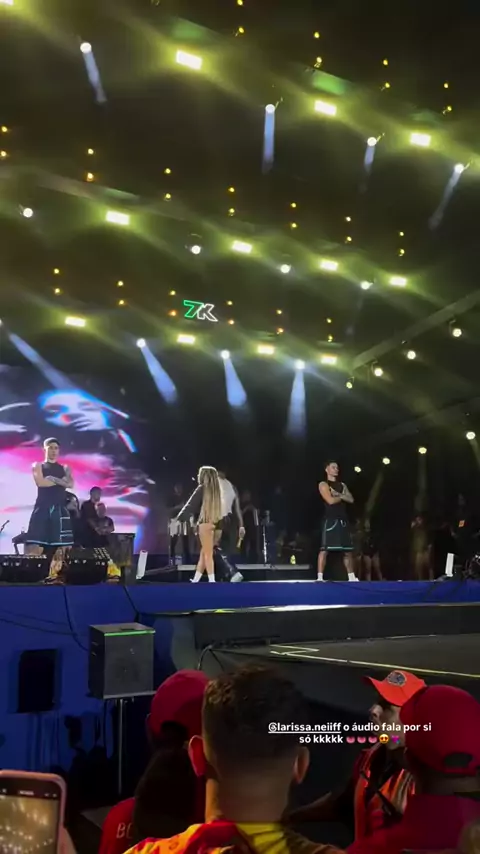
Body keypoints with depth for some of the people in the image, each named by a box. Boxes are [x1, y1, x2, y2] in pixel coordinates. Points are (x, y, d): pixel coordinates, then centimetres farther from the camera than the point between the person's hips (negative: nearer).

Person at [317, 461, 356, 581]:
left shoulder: (342, 485, 21)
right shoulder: (323, 484, 0)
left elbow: (351, 500, 7)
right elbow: (331, 500, -14)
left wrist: (338, 495, -8)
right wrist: (342, 496, 3)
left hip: (343, 520, 7)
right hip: (331, 520, -7)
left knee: (348, 550, 8)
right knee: (324, 549, -12)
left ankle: (352, 577, 15)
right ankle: (320, 577, -14)